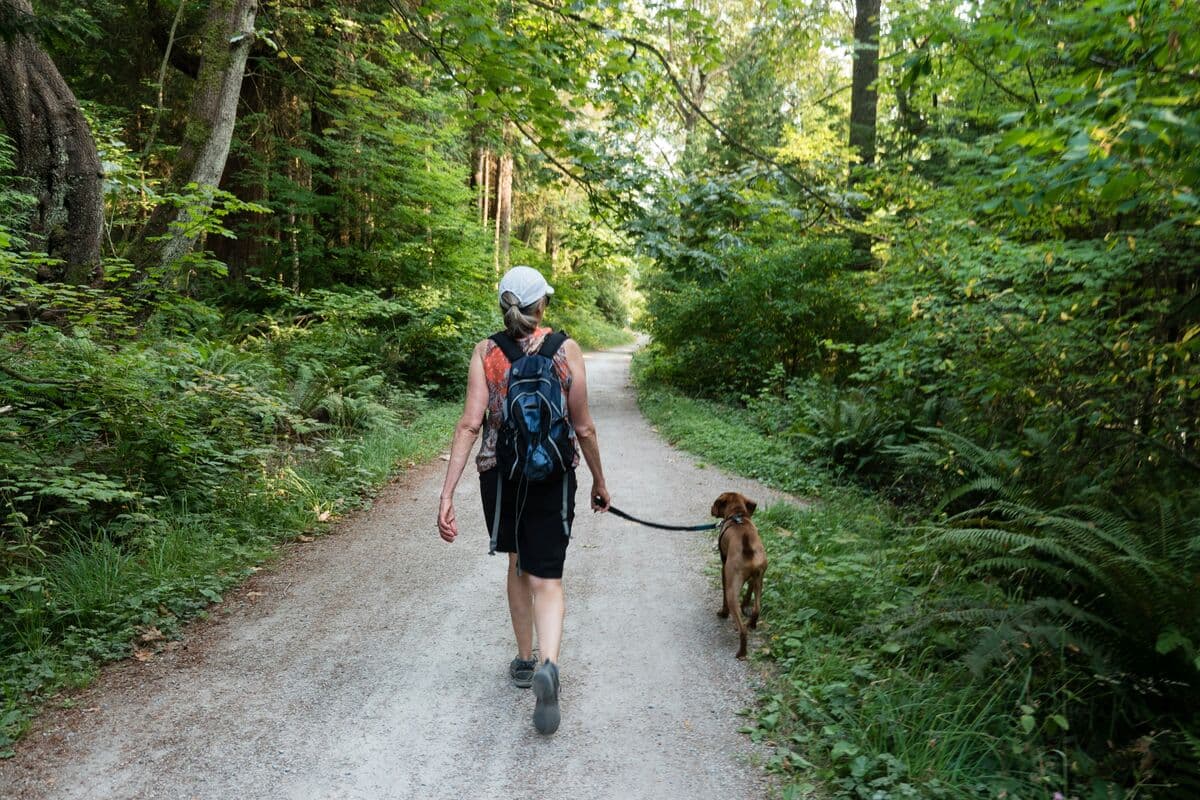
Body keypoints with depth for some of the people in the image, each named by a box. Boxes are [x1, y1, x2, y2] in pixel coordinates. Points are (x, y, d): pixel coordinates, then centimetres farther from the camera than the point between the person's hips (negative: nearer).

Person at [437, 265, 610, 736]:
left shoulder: (485, 352, -4)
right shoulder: (566, 350, -4)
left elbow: (470, 424, -12)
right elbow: (583, 427, -2)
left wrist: (447, 495, -12)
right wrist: (599, 481, 12)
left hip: (499, 472, 2)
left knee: (518, 564, 22)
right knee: (546, 577, 4)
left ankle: (525, 661, 35)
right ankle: (547, 665, -21)